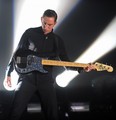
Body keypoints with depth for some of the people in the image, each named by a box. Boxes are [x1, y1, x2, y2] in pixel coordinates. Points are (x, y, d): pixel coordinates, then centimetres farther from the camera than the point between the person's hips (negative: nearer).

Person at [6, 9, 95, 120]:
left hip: (46, 79, 2)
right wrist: (9, 73, 5)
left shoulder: (57, 40, 8)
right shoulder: (30, 33, 2)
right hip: (27, 76, -2)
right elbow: (17, 53, 7)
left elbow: (66, 62, 10)